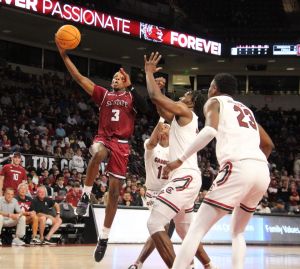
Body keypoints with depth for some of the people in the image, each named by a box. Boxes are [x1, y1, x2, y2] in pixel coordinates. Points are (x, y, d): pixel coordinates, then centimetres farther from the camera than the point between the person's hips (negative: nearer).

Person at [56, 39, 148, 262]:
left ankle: (104, 237, 6)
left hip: (121, 144, 0)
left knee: (114, 191, -2)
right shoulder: (104, 94, 15)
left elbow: (145, 108, -11)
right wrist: (64, 54, 0)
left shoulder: (131, 97, 12)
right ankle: (86, 195, -25)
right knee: (98, 154, -41)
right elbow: (79, 77, 8)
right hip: (103, 138, 0)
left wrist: (130, 87, -14)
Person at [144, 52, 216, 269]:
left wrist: (149, 72, 4)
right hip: (189, 177, 10)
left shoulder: (185, 112, -3)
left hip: (185, 177, -10)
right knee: (184, 230, 23)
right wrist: (152, 77, 30)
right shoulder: (182, 119, 23)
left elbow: (156, 97, -11)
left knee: (155, 223, -18)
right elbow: (161, 106, 31)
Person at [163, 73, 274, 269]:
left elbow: (210, 130, -9)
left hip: (238, 168, -7)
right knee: (237, 232, 24)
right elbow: (268, 144, 38)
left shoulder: (215, 101, 13)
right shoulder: (246, 109, 32)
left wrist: (180, 160, -5)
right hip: (263, 172, 7)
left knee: (197, 229, -4)